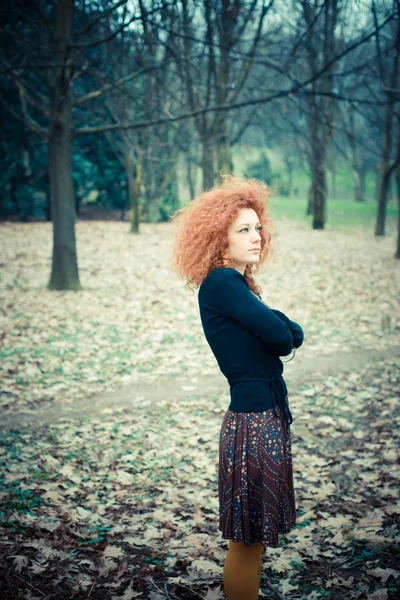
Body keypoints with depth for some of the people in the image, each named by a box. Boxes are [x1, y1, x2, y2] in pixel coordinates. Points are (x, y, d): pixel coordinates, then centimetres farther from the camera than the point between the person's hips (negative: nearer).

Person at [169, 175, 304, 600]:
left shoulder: (239, 286, 13)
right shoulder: (221, 282, -14)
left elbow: (293, 336, 8)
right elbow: (281, 335, -20)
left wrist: (284, 332, -11)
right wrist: (286, 332, 0)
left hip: (269, 417, 9)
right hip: (253, 422, -9)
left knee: (251, 537, 18)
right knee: (248, 540, 3)